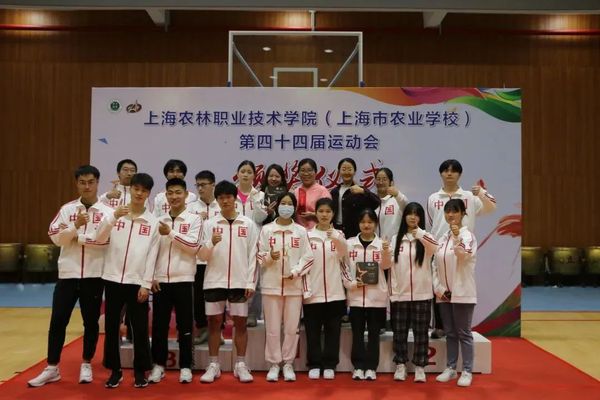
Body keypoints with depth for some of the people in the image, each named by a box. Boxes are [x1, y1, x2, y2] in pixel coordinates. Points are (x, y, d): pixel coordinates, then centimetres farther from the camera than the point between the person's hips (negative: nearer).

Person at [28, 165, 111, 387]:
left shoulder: (106, 211, -1)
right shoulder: (67, 209, 6)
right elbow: (55, 237, -4)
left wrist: (77, 237, -8)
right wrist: (76, 225, -18)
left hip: (94, 275, -2)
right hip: (68, 273, 2)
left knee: (91, 321, 8)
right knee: (57, 321, 4)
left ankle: (86, 365, 23)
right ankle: (52, 368, 16)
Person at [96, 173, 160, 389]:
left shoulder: (153, 221, 2)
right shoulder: (115, 214, 4)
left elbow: (152, 255, 0)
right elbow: (99, 239, -9)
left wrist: (146, 284, -6)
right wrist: (113, 216, -23)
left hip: (137, 282, -1)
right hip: (113, 279, 1)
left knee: (140, 329, 3)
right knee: (111, 327, 7)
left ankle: (140, 371, 16)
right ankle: (115, 370, 20)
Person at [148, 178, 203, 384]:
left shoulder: (194, 219, 0)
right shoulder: (159, 221, 10)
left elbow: (193, 246, -12)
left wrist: (171, 233, -15)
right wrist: (151, 276, 2)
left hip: (183, 279, -3)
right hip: (161, 280, 3)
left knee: (185, 325, 4)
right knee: (159, 325, 8)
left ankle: (185, 366, 14)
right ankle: (159, 365, 20)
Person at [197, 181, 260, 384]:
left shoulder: (248, 224, 3)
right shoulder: (209, 223, 4)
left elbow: (253, 255, 2)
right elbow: (202, 256, 2)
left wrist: (250, 282, -4)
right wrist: (211, 242, -18)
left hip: (240, 281, 0)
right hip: (214, 281, 1)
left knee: (240, 323, 5)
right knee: (214, 322, 6)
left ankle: (240, 365, 15)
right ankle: (213, 365, 15)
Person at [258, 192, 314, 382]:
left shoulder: (301, 231, 7)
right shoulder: (266, 229, 5)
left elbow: (308, 257, 3)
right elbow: (259, 256, 5)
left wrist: (295, 272, -11)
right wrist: (270, 257, -16)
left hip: (295, 285, 1)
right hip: (271, 284, 0)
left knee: (292, 327, 3)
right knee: (272, 328, 2)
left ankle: (288, 364, 16)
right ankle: (274, 364, 14)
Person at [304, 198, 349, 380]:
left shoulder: (339, 234, 3)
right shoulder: (307, 235, 4)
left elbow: (343, 253, -18)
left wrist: (335, 240, -40)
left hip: (335, 291, 0)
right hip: (313, 291, 0)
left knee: (332, 331, 6)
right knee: (313, 331, 6)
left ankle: (329, 365, 16)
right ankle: (314, 365, 17)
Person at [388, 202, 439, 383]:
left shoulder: (425, 238, 0)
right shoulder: (396, 239, 6)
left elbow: (435, 247, -25)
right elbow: (391, 266, 6)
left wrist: (419, 233, -41)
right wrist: (392, 291, 0)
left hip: (421, 294, -2)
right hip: (400, 294, 2)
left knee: (421, 332, 4)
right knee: (400, 332, 7)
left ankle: (420, 368, 14)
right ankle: (400, 366, 18)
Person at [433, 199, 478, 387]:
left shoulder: (468, 235, -6)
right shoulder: (443, 238, 11)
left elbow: (465, 256, -24)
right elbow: (435, 265, 11)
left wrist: (457, 237, -31)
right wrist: (438, 288, 2)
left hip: (462, 293, -6)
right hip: (444, 294, 6)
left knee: (463, 333, 0)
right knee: (450, 333, 13)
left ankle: (467, 371, 8)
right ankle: (450, 368, 21)